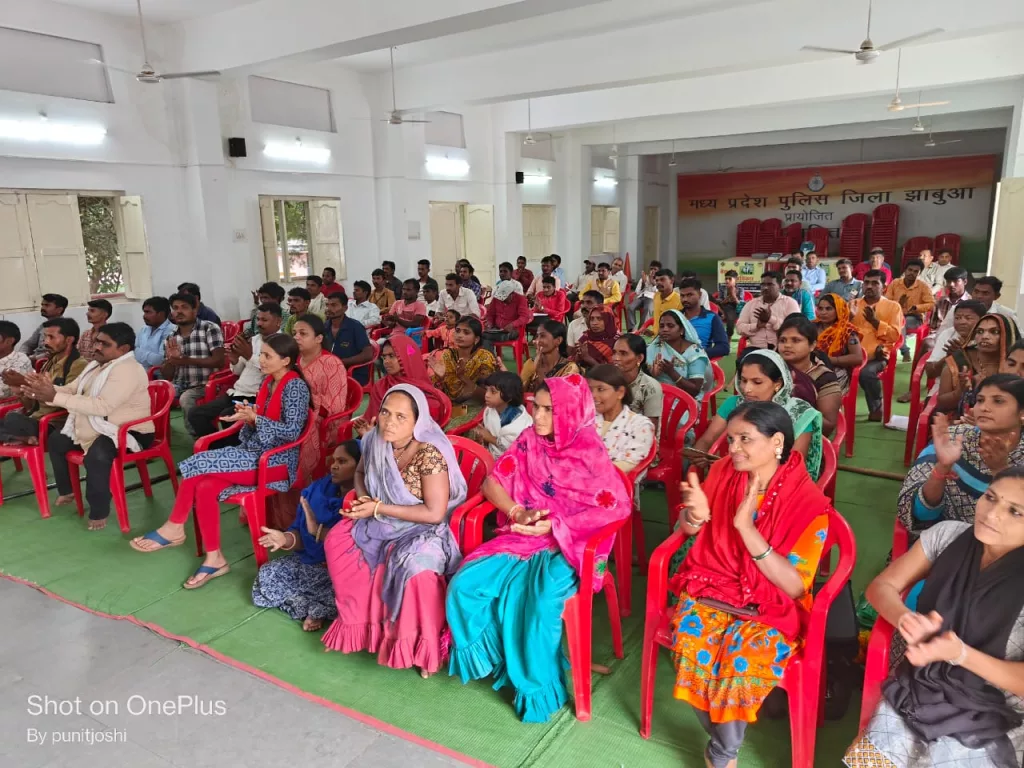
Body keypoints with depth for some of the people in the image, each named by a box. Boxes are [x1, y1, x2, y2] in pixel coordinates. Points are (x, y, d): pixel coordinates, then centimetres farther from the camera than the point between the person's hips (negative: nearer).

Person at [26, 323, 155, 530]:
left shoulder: (127, 369, -23)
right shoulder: (96, 365, 11)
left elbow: (103, 406, -33)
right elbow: (71, 390, 10)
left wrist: (55, 397, -32)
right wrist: (45, 389, -12)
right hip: (95, 428, 11)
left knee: (96, 455, -37)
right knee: (56, 440, 21)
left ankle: (99, 512, -19)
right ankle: (66, 492, 37)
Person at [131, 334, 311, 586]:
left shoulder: (295, 387, -14)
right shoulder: (268, 382, 11)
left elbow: (292, 431, -20)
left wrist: (254, 418, -24)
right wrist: (247, 417, -5)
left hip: (276, 461, -8)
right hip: (255, 453, 8)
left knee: (199, 464, -19)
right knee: (205, 488, -18)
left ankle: (174, 527, 0)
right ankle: (214, 558, -13)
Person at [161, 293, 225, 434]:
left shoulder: (210, 328, -5)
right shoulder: (171, 338, 11)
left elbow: (219, 361, -15)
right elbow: (166, 376, 10)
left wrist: (186, 360, -19)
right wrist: (171, 359, -12)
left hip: (203, 385, -6)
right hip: (179, 385, 6)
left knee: (186, 398, -31)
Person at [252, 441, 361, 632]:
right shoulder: (317, 489, 2)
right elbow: (302, 534, 2)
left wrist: (317, 529, -28)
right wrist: (286, 539, -20)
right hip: (310, 561, 7)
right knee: (266, 575, -4)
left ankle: (315, 610, -3)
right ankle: (318, 609, -4)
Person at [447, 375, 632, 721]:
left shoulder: (590, 451, -10)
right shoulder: (529, 440, 4)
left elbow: (619, 507, -15)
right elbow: (492, 482, 6)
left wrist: (556, 526, -20)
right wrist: (517, 512, -15)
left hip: (569, 544, -5)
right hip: (524, 538, 5)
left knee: (539, 602, -31)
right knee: (463, 586, -15)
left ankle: (539, 687, -6)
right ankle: (490, 656, 10)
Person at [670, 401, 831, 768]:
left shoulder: (809, 502, -16)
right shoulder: (723, 471, -5)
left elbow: (795, 587, -18)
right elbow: (688, 528, 8)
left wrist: (746, 527, -29)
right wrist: (696, 514, -18)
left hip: (770, 607, -3)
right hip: (712, 586, 3)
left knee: (741, 660, -27)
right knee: (691, 644, -23)